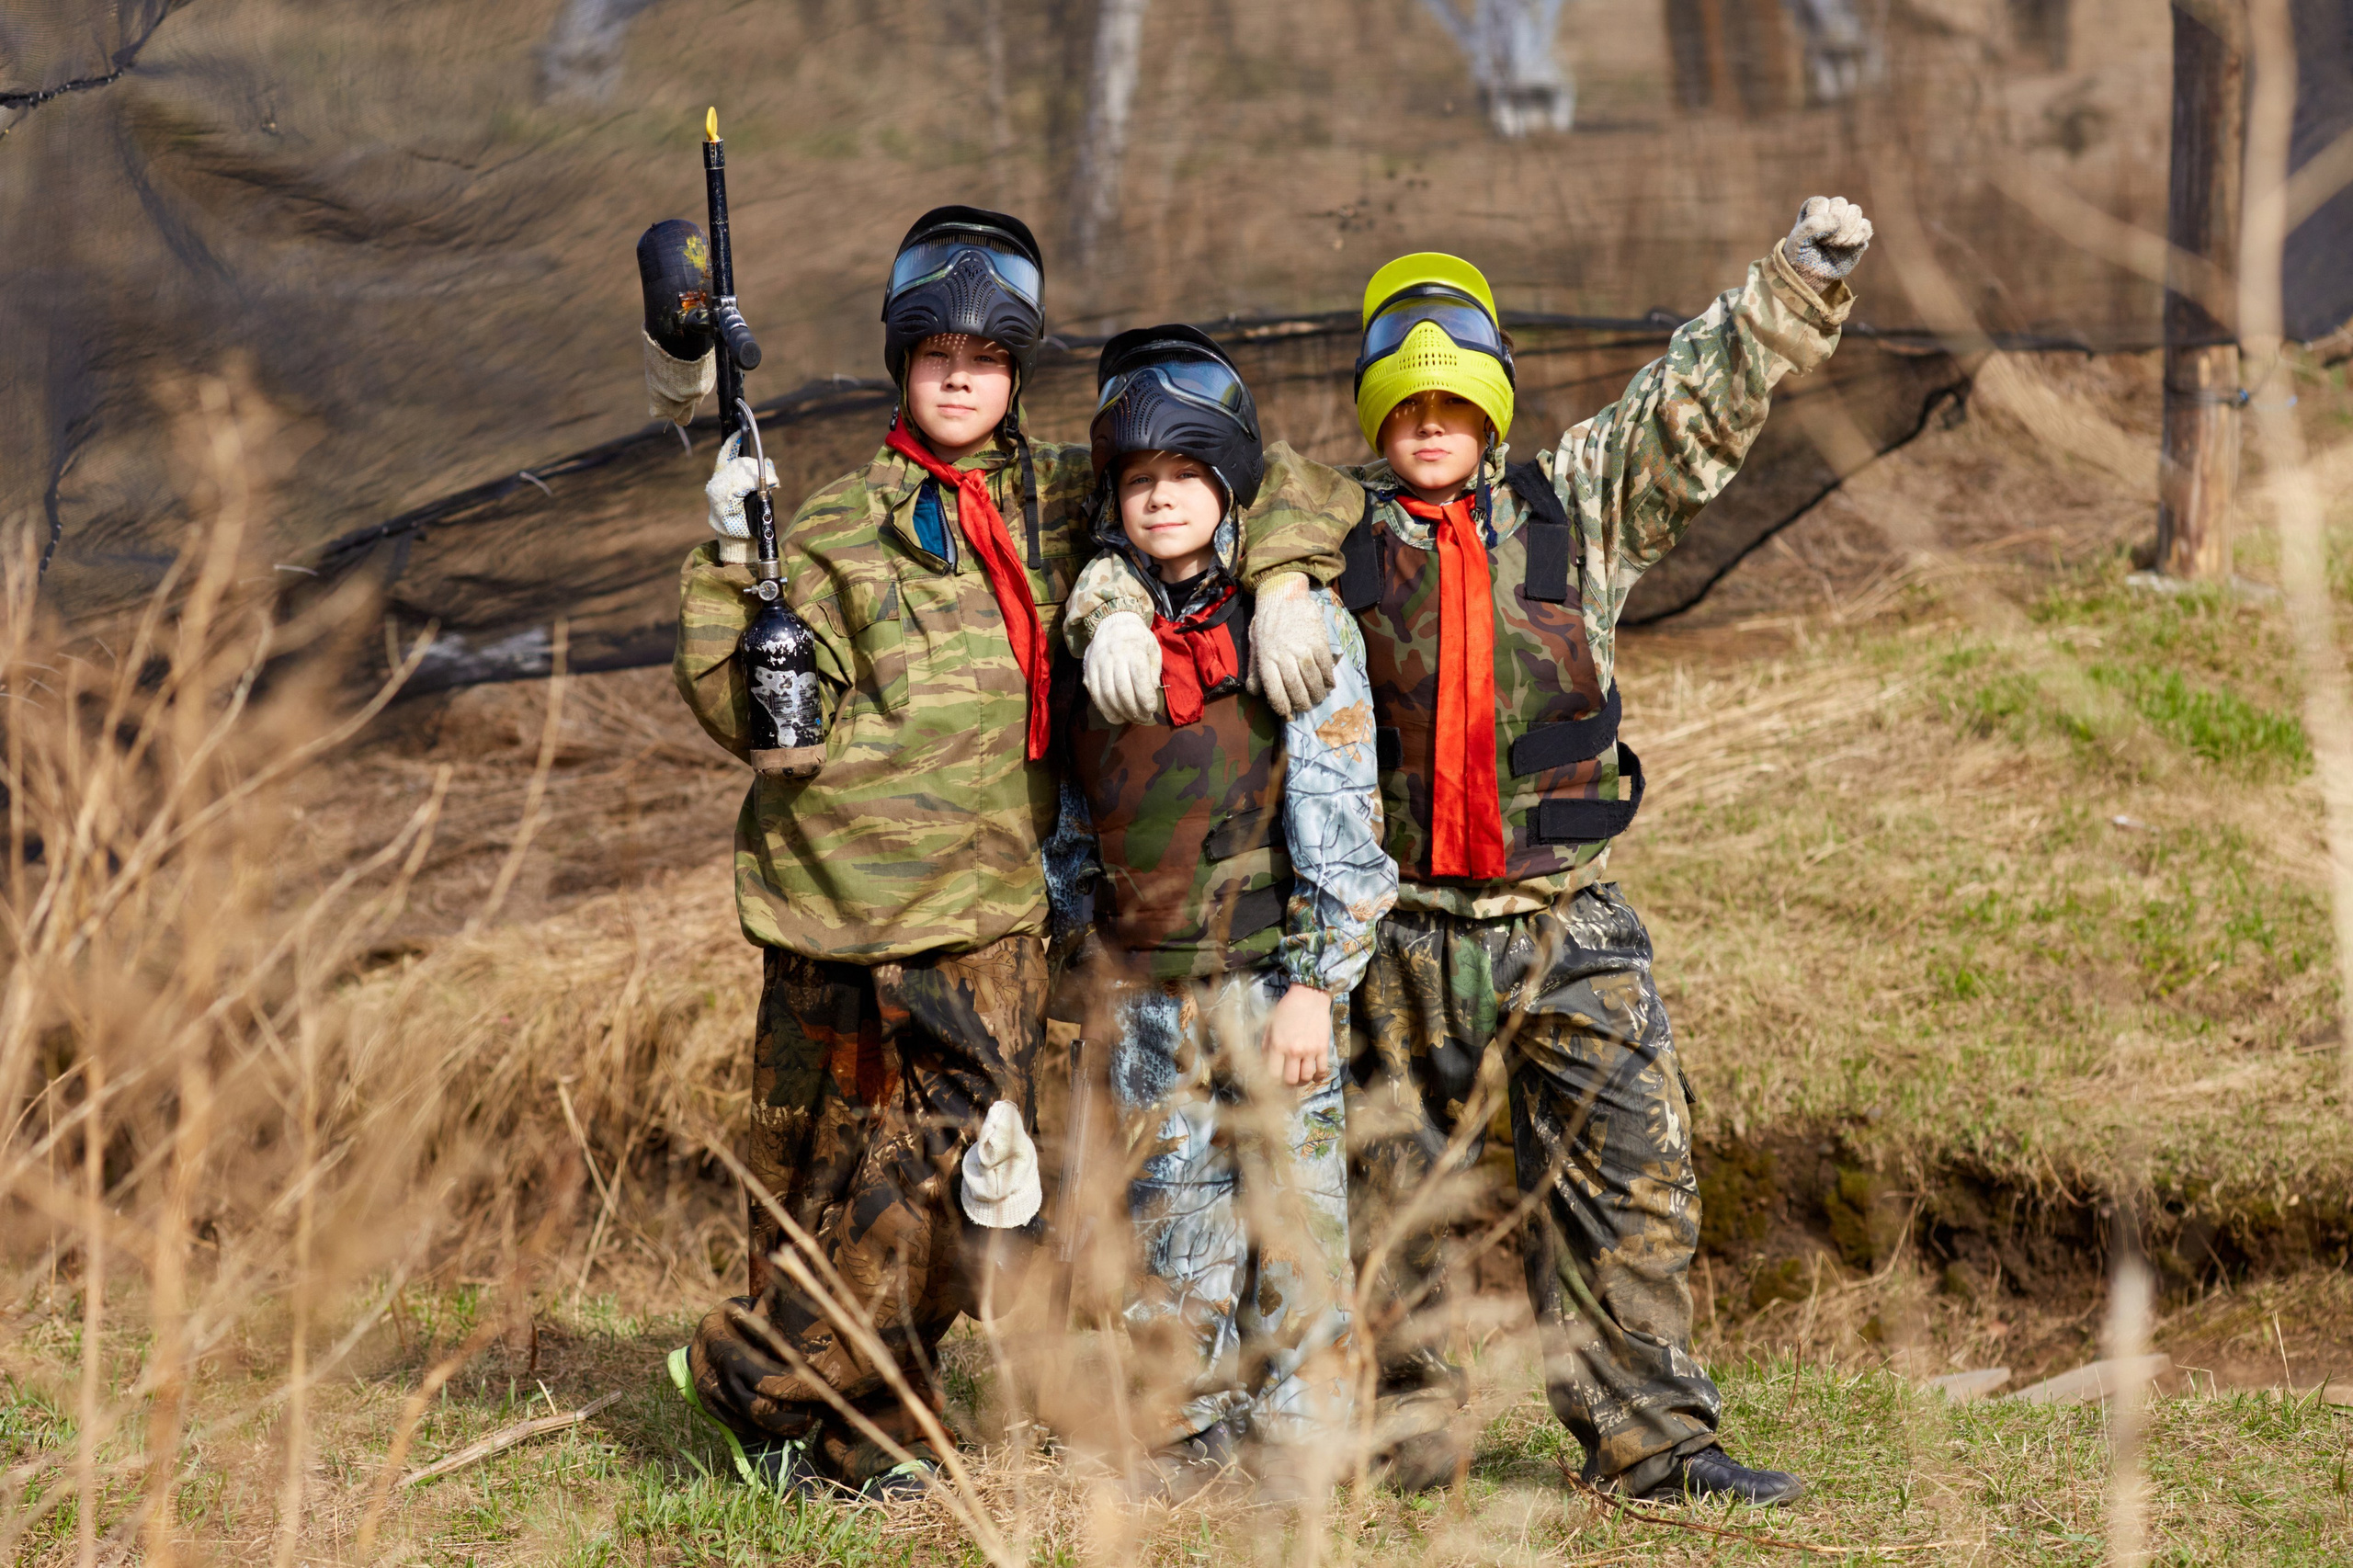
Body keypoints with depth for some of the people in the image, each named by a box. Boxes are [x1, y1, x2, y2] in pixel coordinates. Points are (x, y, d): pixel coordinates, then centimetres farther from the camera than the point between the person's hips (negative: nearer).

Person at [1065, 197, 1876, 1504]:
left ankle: (1649, 1436, 3)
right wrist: (1120, 607, -15)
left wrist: (1803, 276, -8)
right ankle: (1401, 1431, 20)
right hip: (1400, 935, 0)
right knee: (1383, 1189, 6)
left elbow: (1708, 392, 5)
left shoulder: (1580, 507, 7)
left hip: (1567, 921, 0)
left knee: (1633, 1174, -3)